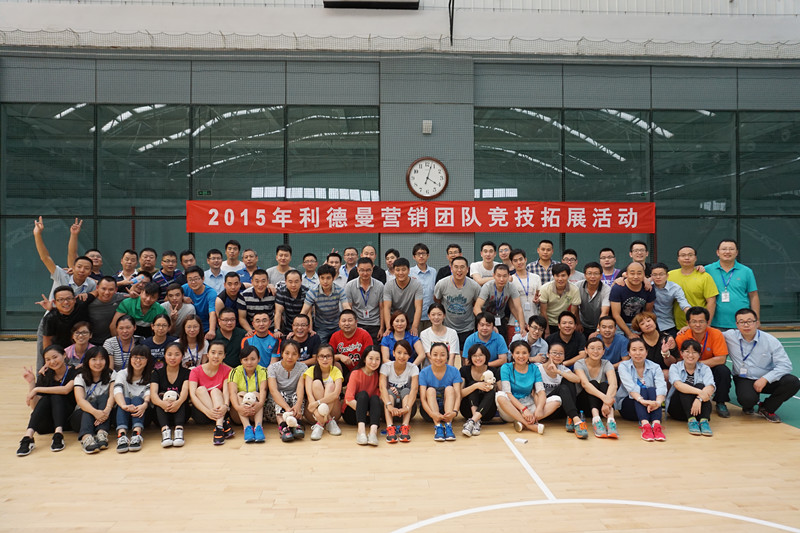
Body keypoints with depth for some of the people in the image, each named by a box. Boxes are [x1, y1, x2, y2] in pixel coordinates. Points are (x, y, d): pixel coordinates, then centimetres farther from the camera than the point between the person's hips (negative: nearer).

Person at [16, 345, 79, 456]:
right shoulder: (44, 377, 8)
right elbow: (34, 407, 2)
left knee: (56, 395, -26)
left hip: (68, 419, -2)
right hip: (47, 424, 3)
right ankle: (28, 436, -43)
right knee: (45, 399, -25)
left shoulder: (74, 372, -3)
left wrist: (37, 389, -19)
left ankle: (58, 434, -43)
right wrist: (31, 383, -8)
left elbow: (66, 389, -24)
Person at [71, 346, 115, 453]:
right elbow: (80, 400, -20)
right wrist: (95, 412, -41)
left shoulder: (111, 375, 2)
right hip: (83, 415, -1)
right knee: (93, 403, -30)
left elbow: (113, 395, -17)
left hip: (106, 416, 1)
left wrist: (107, 410, -40)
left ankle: (102, 433, -45)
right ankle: (86, 437, -55)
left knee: (104, 397, -26)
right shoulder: (80, 378, -1)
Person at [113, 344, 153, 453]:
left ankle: (137, 433, -51)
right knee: (125, 399, -29)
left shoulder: (151, 376, 8)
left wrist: (145, 404, -36)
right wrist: (124, 406, -35)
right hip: (125, 415, 1)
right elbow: (117, 391, -12)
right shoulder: (122, 374, 8)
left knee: (137, 399, -29)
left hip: (142, 414, -1)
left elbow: (149, 392, -11)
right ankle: (122, 434, -52)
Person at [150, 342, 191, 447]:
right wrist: (162, 403, -36)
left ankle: (179, 429, -47)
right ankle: (165, 429, -48)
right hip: (161, 415, 1)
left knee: (179, 398, -28)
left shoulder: (186, 373, 6)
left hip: (180, 412, 0)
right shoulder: (157, 373, 7)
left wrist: (178, 402, -39)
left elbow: (185, 390, -15)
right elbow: (153, 394, -11)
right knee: (161, 396, -27)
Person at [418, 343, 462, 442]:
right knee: (431, 390, -25)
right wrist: (432, 414, -38)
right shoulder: (424, 372, -9)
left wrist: (454, 411, -38)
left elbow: (458, 395, -16)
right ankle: (437, 426, -41)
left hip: (447, 410, 1)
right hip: (430, 410, 0)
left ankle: (448, 424, -37)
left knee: (449, 388, -23)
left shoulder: (454, 371, -6)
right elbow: (423, 398, -18)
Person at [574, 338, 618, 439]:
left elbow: (613, 384, -24)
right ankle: (596, 420, -49)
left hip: (600, 403, 2)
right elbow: (585, 383, -29)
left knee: (604, 385, -27)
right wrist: (603, 397, -47)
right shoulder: (579, 364, -9)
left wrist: (607, 401, -45)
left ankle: (610, 419, -48)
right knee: (594, 383, -28)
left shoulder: (606, 364, -4)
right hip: (583, 402, -2)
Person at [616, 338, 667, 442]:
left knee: (652, 390, -27)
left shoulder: (655, 367, 1)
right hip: (628, 405, -1)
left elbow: (661, 387, -18)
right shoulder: (624, 366, -3)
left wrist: (658, 402, -40)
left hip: (650, 408, 1)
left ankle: (656, 425, -47)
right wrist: (642, 400, -43)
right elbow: (630, 386, -22)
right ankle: (645, 425, -51)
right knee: (642, 390, -29)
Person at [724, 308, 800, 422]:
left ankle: (766, 408, -1)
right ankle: (748, 408, 10)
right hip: (744, 380, -2)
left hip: (766, 380, 2)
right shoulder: (729, 336, -6)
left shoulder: (770, 340, -8)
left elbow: (785, 365, -11)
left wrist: (765, 379, -22)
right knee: (747, 399, -34)